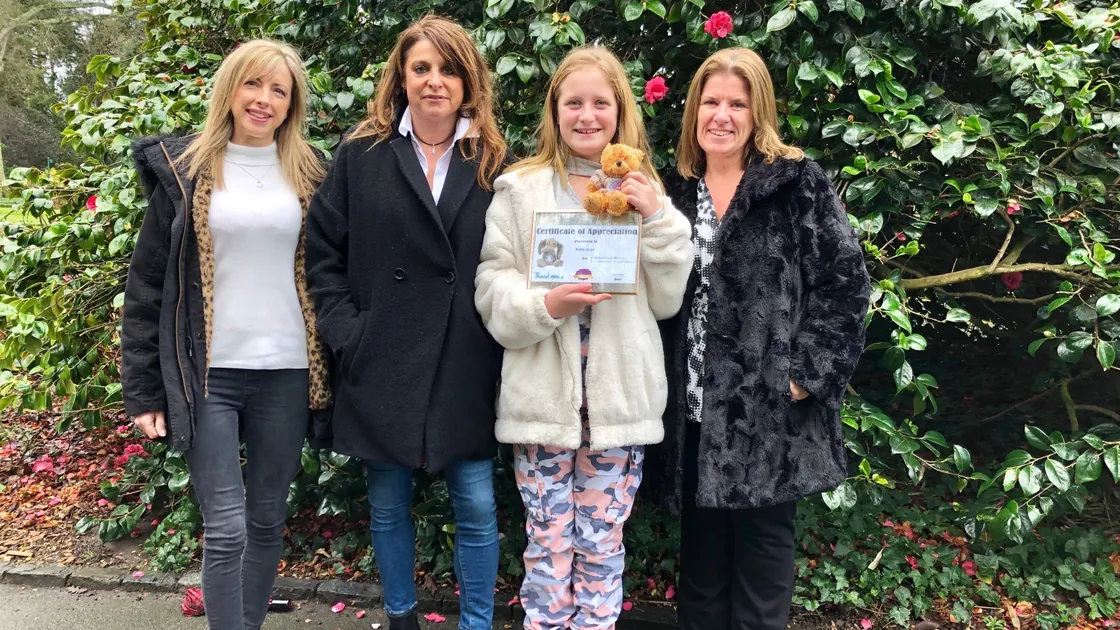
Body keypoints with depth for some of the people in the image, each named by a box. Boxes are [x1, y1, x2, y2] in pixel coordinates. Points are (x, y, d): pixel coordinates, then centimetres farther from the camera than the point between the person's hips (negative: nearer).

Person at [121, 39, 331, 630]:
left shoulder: (307, 175, 7)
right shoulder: (185, 170, 1)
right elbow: (147, 285, 1)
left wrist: (332, 370, 3)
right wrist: (142, 389, -2)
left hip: (286, 372, 2)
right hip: (208, 372, -2)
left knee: (267, 519, 11)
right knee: (225, 527, -3)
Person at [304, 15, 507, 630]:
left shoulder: (494, 160, 3)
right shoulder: (362, 153, 2)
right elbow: (323, 253, 2)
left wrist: (502, 345, -7)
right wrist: (346, 335, -6)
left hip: (466, 368, 0)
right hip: (383, 365, 1)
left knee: (477, 507, 5)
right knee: (387, 506, 14)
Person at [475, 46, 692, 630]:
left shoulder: (643, 189, 8)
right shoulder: (520, 188, 2)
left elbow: (666, 300, 4)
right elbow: (491, 287, -2)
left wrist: (657, 219, -8)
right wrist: (546, 304, -20)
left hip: (620, 395, 2)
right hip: (543, 392, -1)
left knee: (602, 545, 11)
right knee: (549, 546, 7)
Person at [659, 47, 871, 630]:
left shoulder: (798, 184, -5)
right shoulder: (676, 192, 9)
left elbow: (845, 281, -9)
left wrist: (806, 375, -14)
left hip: (771, 408, -4)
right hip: (694, 410, 4)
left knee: (761, 548, 7)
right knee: (701, 553, 15)